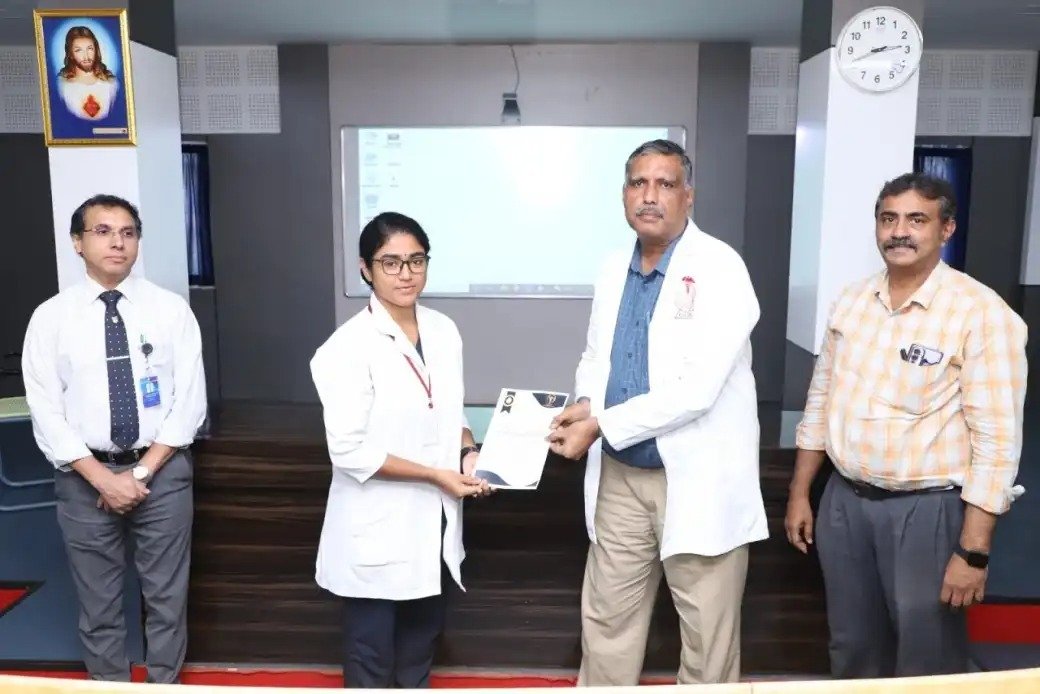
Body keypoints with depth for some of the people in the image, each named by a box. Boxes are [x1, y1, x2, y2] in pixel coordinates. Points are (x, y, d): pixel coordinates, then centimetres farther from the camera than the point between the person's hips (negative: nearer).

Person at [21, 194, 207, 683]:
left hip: (163, 470, 0)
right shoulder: (51, 317, -1)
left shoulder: (171, 309, -2)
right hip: (84, 476, 1)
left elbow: (189, 401, -4)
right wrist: (103, 478, -12)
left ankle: (165, 686, 31)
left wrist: (143, 471, -11)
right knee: (98, 604, 14)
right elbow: (46, 413, -4)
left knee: (166, 597, 11)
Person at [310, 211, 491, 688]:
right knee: (372, 656, 12)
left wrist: (468, 453, -6)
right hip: (377, 530, -5)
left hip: (433, 523, 6)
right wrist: (436, 475, -19)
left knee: (421, 640, 23)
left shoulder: (444, 331, 1)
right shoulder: (348, 347, -17)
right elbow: (350, 452, -19)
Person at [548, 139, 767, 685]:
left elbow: (697, 389, -23)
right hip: (619, 478, 6)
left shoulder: (720, 268, -14)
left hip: (698, 480, -6)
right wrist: (585, 404, -5)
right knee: (606, 621, 18)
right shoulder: (614, 271, 7)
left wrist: (599, 425, -19)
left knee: (707, 637, 11)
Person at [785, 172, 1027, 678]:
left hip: (926, 510, -5)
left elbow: (997, 440, -15)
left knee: (927, 663, 11)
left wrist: (973, 552, -17)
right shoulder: (851, 301, 4)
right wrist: (799, 494, 10)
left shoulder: (981, 313, -13)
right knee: (852, 650, 19)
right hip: (844, 501, 5)